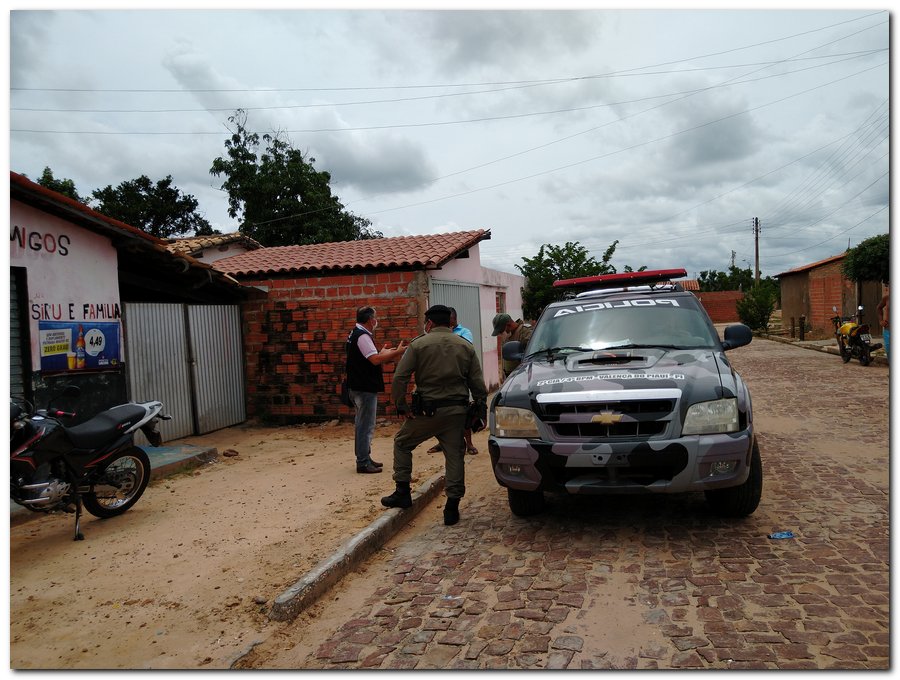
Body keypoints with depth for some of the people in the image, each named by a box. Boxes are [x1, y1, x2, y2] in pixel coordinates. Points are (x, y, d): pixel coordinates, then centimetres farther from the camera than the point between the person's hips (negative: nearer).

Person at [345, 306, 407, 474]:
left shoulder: (355, 334, 14)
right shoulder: (363, 336, -18)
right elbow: (375, 359, -25)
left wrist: (384, 354, 18)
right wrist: (397, 352, -19)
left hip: (360, 386, 11)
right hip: (365, 388, -11)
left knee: (363, 424, 17)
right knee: (366, 426, -4)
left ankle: (364, 459, 27)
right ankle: (363, 463, 3)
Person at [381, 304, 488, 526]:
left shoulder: (418, 344, -3)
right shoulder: (466, 346, 9)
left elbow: (399, 378, -9)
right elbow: (478, 384, 7)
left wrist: (401, 406, -2)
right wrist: (481, 410, 11)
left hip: (427, 410, -3)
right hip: (457, 410, 3)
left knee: (402, 442, 18)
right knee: (454, 455, 9)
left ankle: (402, 492, 18)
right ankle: (452, 507, 10)